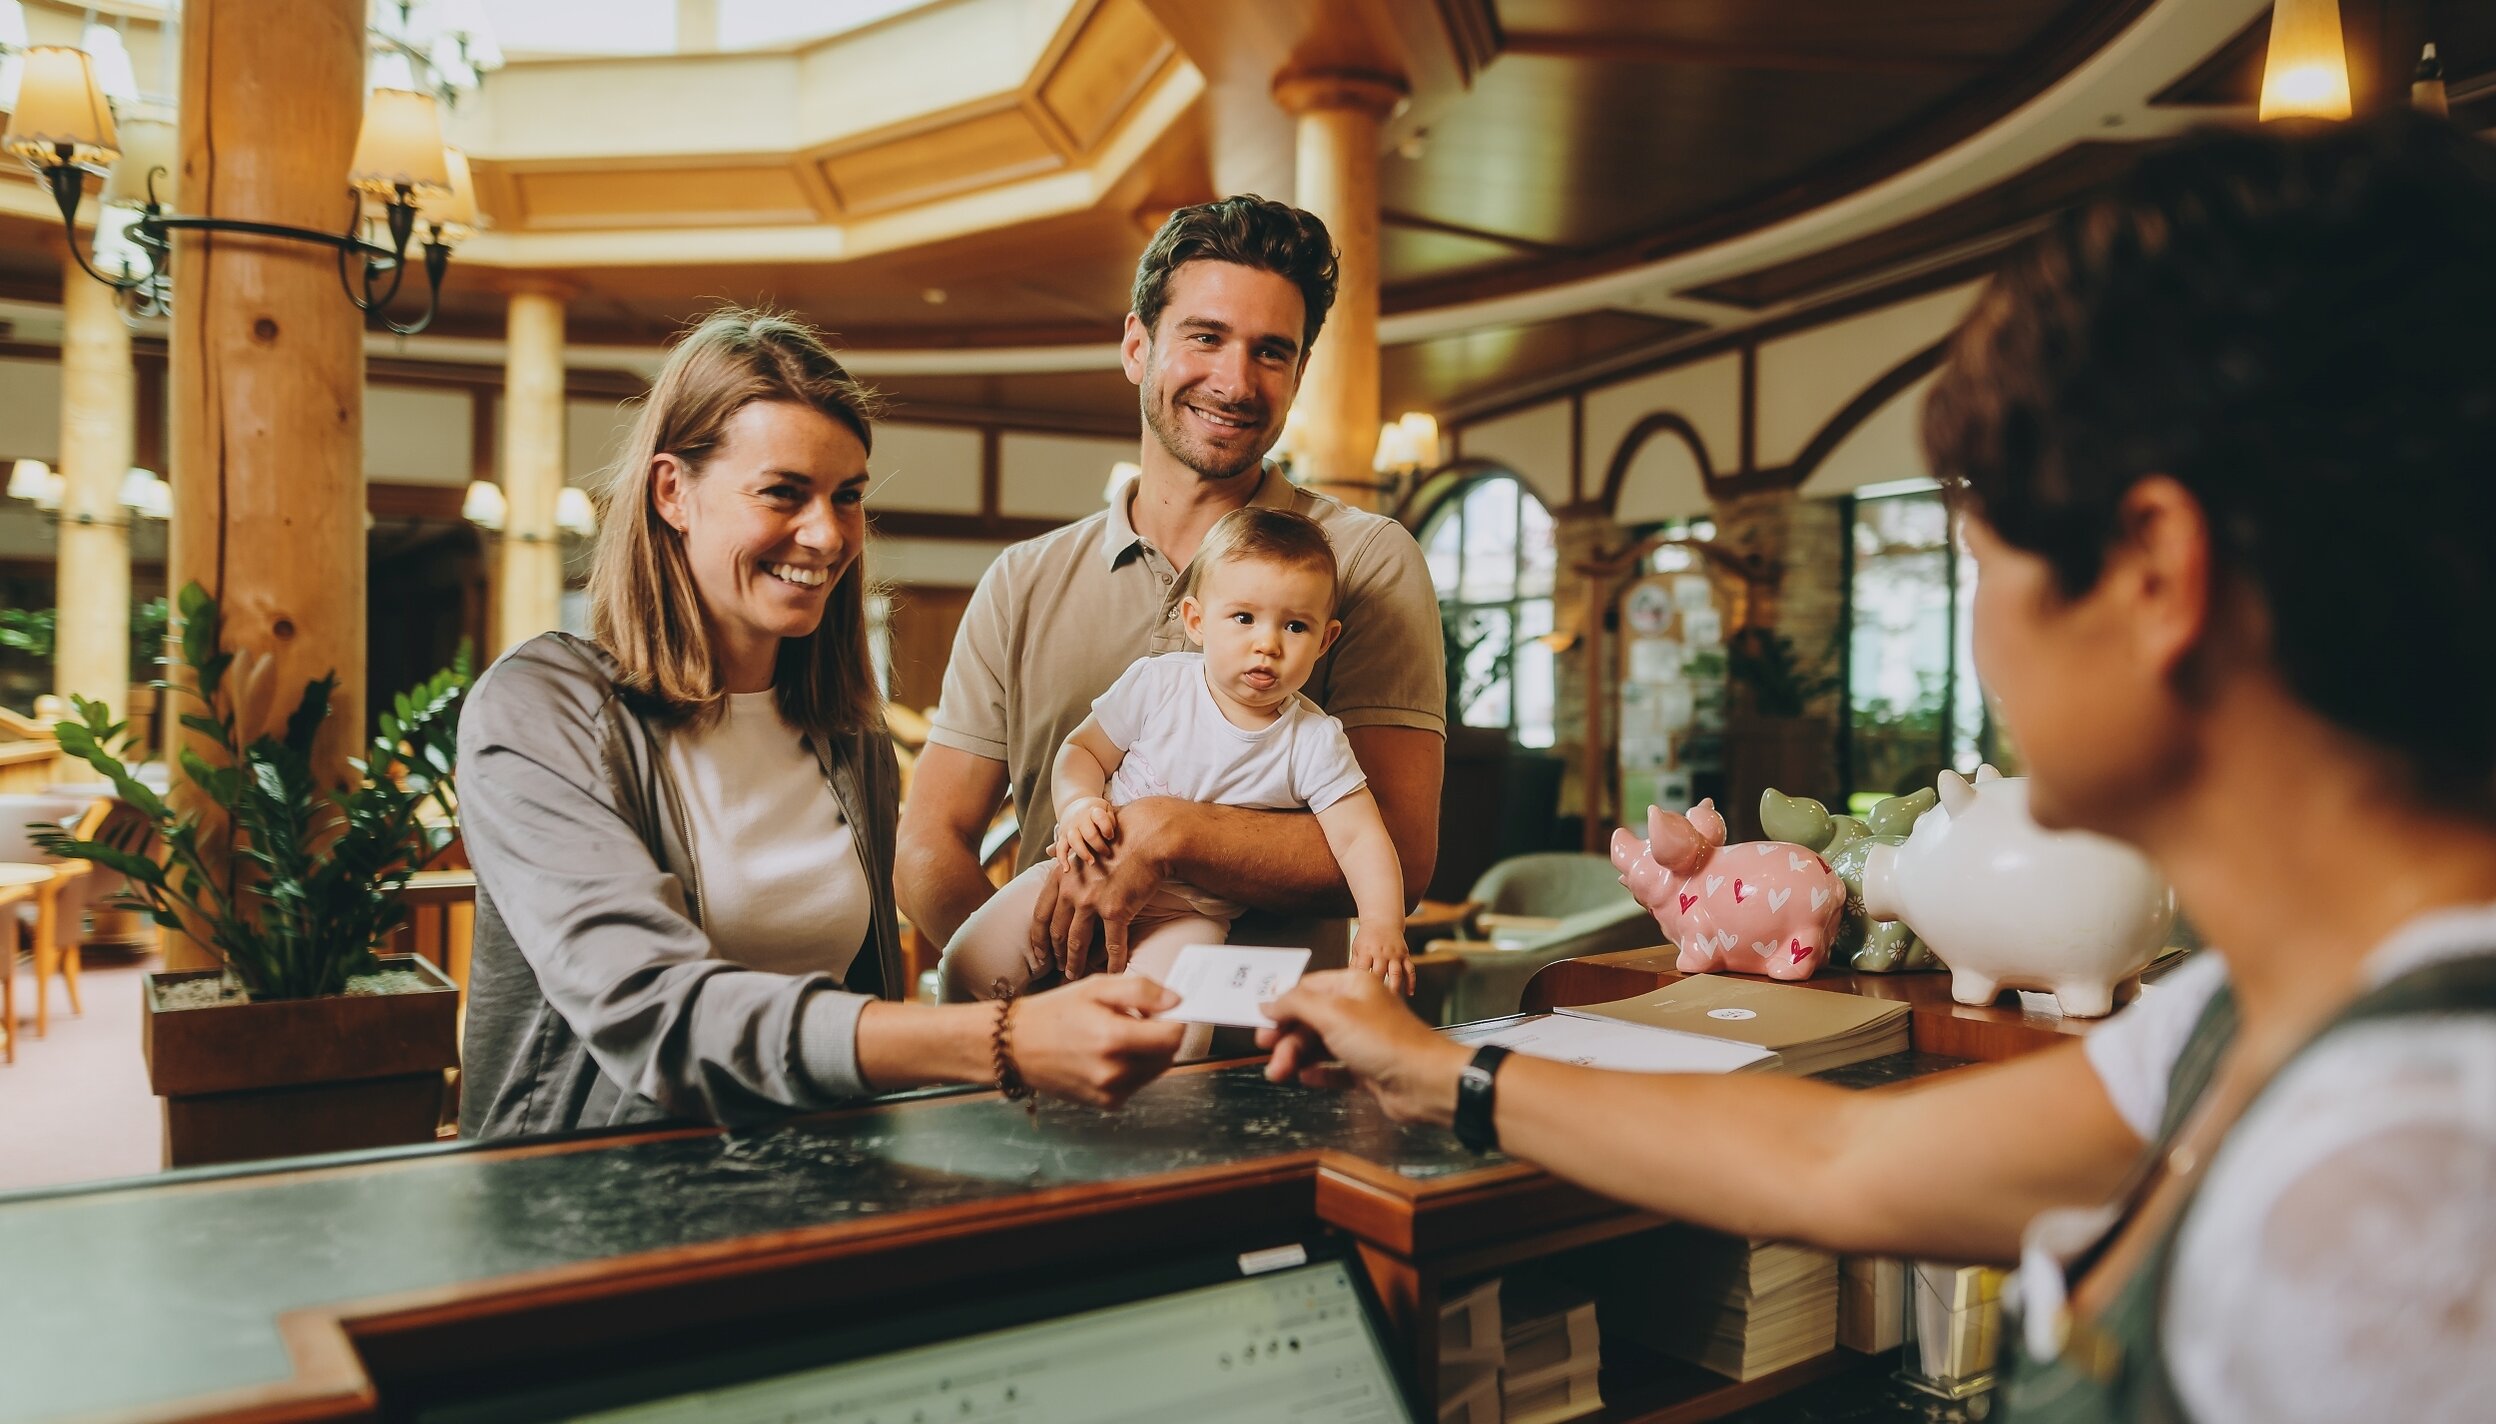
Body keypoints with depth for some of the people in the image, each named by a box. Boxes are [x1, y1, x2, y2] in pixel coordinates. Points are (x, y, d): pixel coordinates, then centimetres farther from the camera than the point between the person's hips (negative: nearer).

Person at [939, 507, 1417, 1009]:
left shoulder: (1314, 742, -8)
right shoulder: (1156, 685, -7)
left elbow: (1360, 837, -10)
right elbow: (1082, 749, 2)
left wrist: (1382, 925, -26)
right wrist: (1078, 804, -20)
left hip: (1189, 912, -1)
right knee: (970, 962, -9)